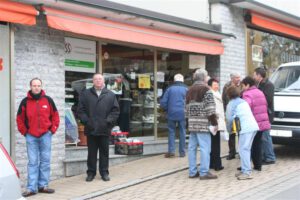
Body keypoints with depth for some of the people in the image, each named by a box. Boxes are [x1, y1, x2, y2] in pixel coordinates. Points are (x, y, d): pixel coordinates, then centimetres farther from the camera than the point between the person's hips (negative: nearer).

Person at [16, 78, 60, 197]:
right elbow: (20, 119, 6)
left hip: (46, 135, 1)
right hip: (31, 136, -1)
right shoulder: (25, 102, -1)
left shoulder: (48, 100, 1)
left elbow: (55, 115, 8)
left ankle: (43, 185, 14)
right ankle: (31, 188, 3)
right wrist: (24, 132, 2)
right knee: (32, 162, 1)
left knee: (45, 161, 5)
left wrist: (53, 129, 2)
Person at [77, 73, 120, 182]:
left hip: (104, 129, 0)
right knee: (91, 152, 7)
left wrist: (109, 121, -8)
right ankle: (91, 172, 16)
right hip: (91, 129, 0)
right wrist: (86, 121, -9)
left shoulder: (110, 95, 7)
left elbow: (116, 110, 3)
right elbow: (81, 110, 2)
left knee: (104, 152, 8)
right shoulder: (85, 94, 7)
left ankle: (104, 172, 17)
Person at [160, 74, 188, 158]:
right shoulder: (186, 89, 1)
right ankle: (182, 152, 10)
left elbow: (163, 102, 1)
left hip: (172, 114, 1)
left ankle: (171, 150, -1)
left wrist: (167, 110, 16)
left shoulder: (170, 89, 3)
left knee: (171, 132, 7)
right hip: (182, 114, 0)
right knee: (182, 132, 7)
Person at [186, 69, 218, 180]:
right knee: (205, 147, -4)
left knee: (192, 147, 9)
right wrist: (214, 123, -8)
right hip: (203, 123, -8)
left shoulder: (190, 90, 16)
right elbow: (210, 109, -13)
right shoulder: (206, 90, -7)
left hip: (192, 123, 8)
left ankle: (192, 172, 14)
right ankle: (204, 172, -4)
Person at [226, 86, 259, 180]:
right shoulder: (243, 101, 25)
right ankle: (244, 170, 17)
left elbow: (229, 119, 5)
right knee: (246, 149, 14)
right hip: (253, 126, 8)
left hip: (246, 128, -8)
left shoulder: (231, 104, 2)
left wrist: (229, 128, 23)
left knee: (243, 149, -7)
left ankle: (247, 172, -13)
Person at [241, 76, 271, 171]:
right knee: (257, 144, 14)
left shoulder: (247, 94, -13)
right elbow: (265, 106, 19)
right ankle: (258, 165, 16)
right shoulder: (260, 92, 14)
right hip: (262, 123, 8)